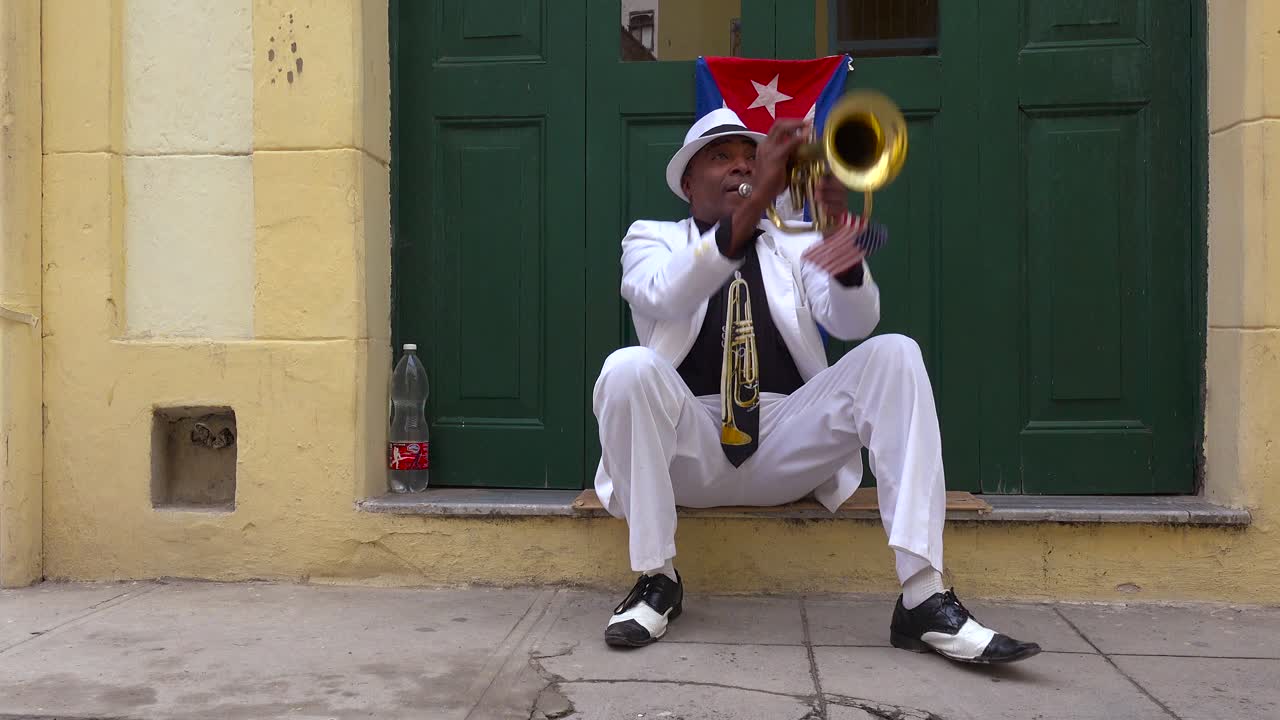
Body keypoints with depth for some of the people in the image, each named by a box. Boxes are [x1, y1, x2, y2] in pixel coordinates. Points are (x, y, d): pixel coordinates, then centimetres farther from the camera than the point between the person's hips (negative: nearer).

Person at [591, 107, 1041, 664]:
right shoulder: (653, 239, 13)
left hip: (788, 446, 2)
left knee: (893, 354, -19)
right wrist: (753, 203, -26)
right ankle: (656, 579, -16)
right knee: (630, 367, -31)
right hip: (691, 447, -2)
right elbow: (662, 298, -14)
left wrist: (842, 233, -22)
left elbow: (855, 322, -1)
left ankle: (922, 598, -24)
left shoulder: (798, 246, 20)